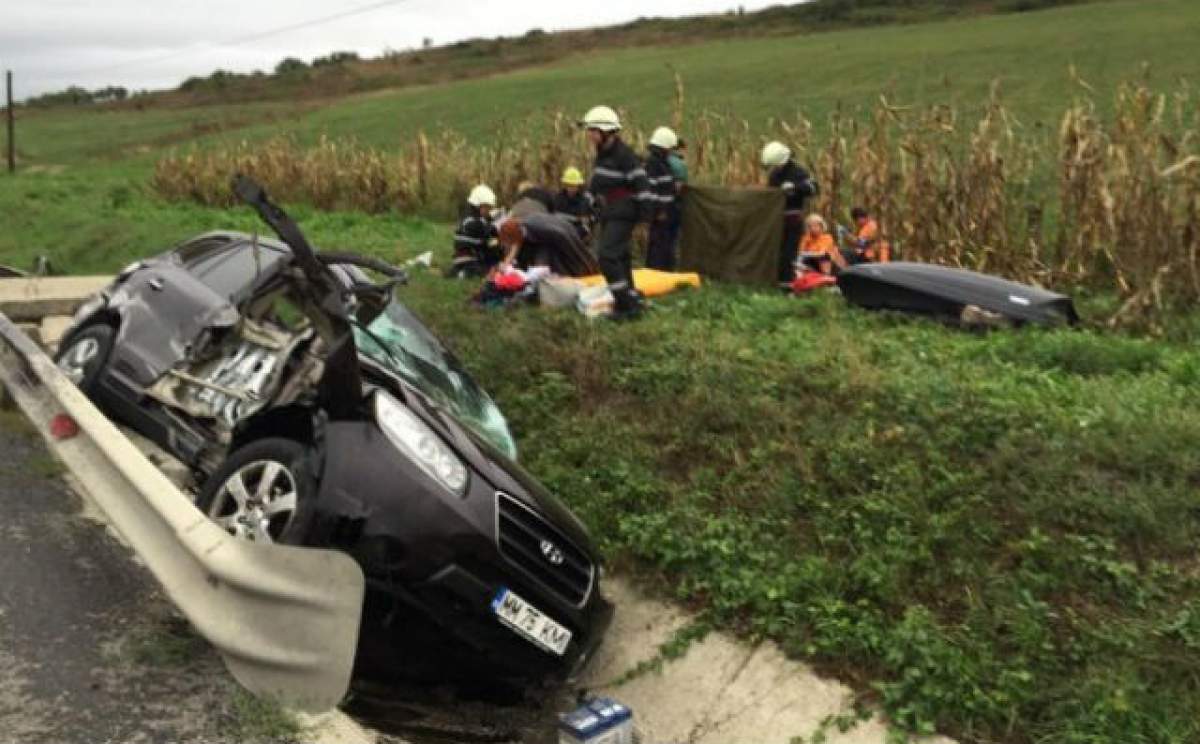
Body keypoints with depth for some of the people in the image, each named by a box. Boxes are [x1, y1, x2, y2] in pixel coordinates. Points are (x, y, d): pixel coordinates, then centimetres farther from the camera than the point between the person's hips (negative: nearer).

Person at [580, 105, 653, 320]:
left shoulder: (624, 155, -16)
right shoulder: (601, 154, 12)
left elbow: (640, 183, -17)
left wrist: (644, 211, -19)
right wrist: (593, 202, 24)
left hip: (623, 215, -9)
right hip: (608, 215, 9)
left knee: (607, 254, -17)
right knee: (620, 257, 13)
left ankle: (625, 303, -12)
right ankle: (632, 303, 22)